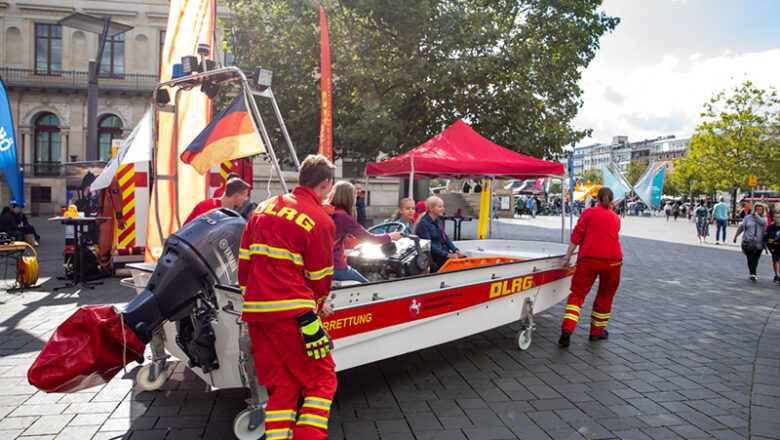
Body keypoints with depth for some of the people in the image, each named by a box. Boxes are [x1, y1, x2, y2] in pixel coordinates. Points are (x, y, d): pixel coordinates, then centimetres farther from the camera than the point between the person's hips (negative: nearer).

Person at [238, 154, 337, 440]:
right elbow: (319, 275, 0)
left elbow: (244, 258, 14)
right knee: (322, 378, 5)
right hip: (291, 311, -7)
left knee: (281, 384, 14)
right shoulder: (320, 220, -6)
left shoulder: (264, 208, 12)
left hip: (255, 309, 7)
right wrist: (318, 304, 19)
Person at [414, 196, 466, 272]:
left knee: (463, 258, -13)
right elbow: (429, 245, -18)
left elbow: (445, 238, 16)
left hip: (443, 251, 8)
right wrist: (447, 255, -22)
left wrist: (456, 250, -2)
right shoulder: (423, 223, -11)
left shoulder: (438, 221, 15)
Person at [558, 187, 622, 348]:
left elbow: (576, 235, -1)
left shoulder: (589, 212, 7)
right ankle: (597, 331, 28)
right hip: (613, 260, 3)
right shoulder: (616, 218, 19)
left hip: (589, 258, -3)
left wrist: (567, 257, 1)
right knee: (605, 297, 19)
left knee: (577, 294, 0)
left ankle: (567, 328, -18)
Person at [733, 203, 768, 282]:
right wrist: (735, 236, 14)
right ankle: (752, 274, -18)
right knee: (751, 258, -13)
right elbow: (741, 227, 14)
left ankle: (752, 273, 22)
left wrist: (756, 215, -12)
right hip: (748, 242, -1)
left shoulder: (764, 218, 6)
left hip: (759, 243, 1)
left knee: (755, 259, 6)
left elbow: (763, 223, -19)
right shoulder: (748, 217, 6)